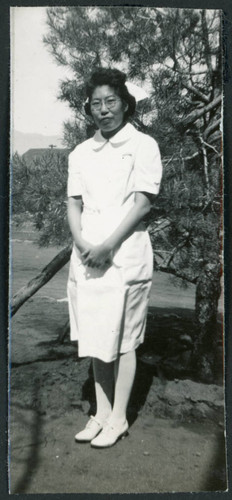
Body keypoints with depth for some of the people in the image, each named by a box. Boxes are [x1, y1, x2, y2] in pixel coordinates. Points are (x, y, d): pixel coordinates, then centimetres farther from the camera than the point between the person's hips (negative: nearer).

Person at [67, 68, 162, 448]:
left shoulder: (143, 145, -1)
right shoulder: (80, 153, 13)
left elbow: (143, 203, -8)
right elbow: (74, 204, 11)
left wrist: (107, 246, -15)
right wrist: (82, 243, -8)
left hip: (125, 254, -5)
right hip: (86, 256, 5)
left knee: (122, 339, 3)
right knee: (95, 338, 10)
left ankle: (118, 418, 19)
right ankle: (101, 413, 25)